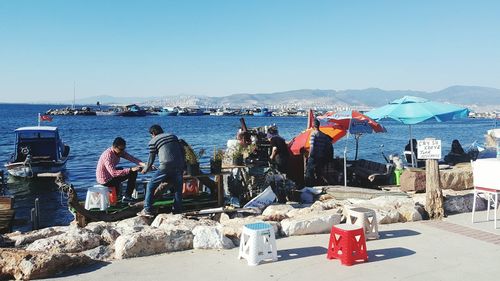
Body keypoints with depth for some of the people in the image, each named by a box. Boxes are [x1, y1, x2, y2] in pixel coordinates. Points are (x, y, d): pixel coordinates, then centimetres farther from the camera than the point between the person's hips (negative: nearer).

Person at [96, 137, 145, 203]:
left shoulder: (120, 151, -4)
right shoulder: (108, 155, -29)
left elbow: (132, 158, -9)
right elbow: (113, 173, -37)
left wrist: (143, 164, -26)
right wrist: (131, 169, -39)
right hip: (105, 180, -9)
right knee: (133, 173, -12)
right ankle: (127, 197, -2)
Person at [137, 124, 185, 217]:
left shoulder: (153, 141, 9)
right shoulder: (173, 136, 21)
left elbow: (151, 159, 11)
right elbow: (182, 151, 19)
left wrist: (145, 170, 27)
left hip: (165, 166, -4)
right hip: (179, 166, 4)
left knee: (151, 186, 8)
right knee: (178, 188, 18)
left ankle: (147, 210, 6)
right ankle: (177, 209, 16)